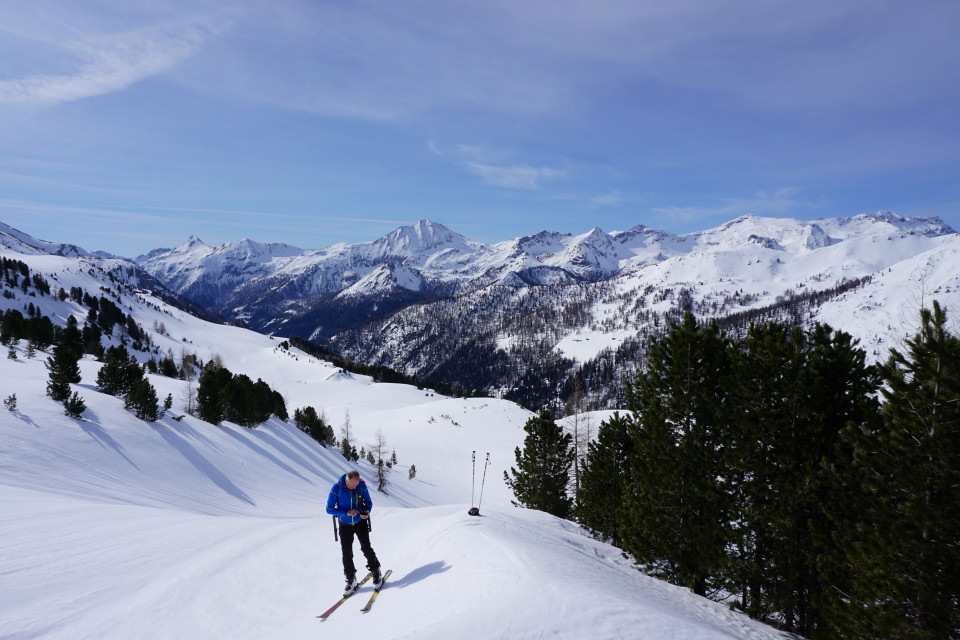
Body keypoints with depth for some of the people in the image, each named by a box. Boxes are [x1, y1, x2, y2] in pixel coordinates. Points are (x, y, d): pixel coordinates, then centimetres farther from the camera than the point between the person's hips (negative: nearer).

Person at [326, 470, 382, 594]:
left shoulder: (362, 485, -16)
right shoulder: (336, 488, -21)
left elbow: (368, 502, 0)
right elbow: (329, 509, -14)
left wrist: (367, 511, -23)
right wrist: (346, 512, -26)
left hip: (361, 522, 0)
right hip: (345, 525, 0)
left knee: (366, 548, -5)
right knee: (347, 553, 2)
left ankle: (375, 572, 14)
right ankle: (351, 580, 17)